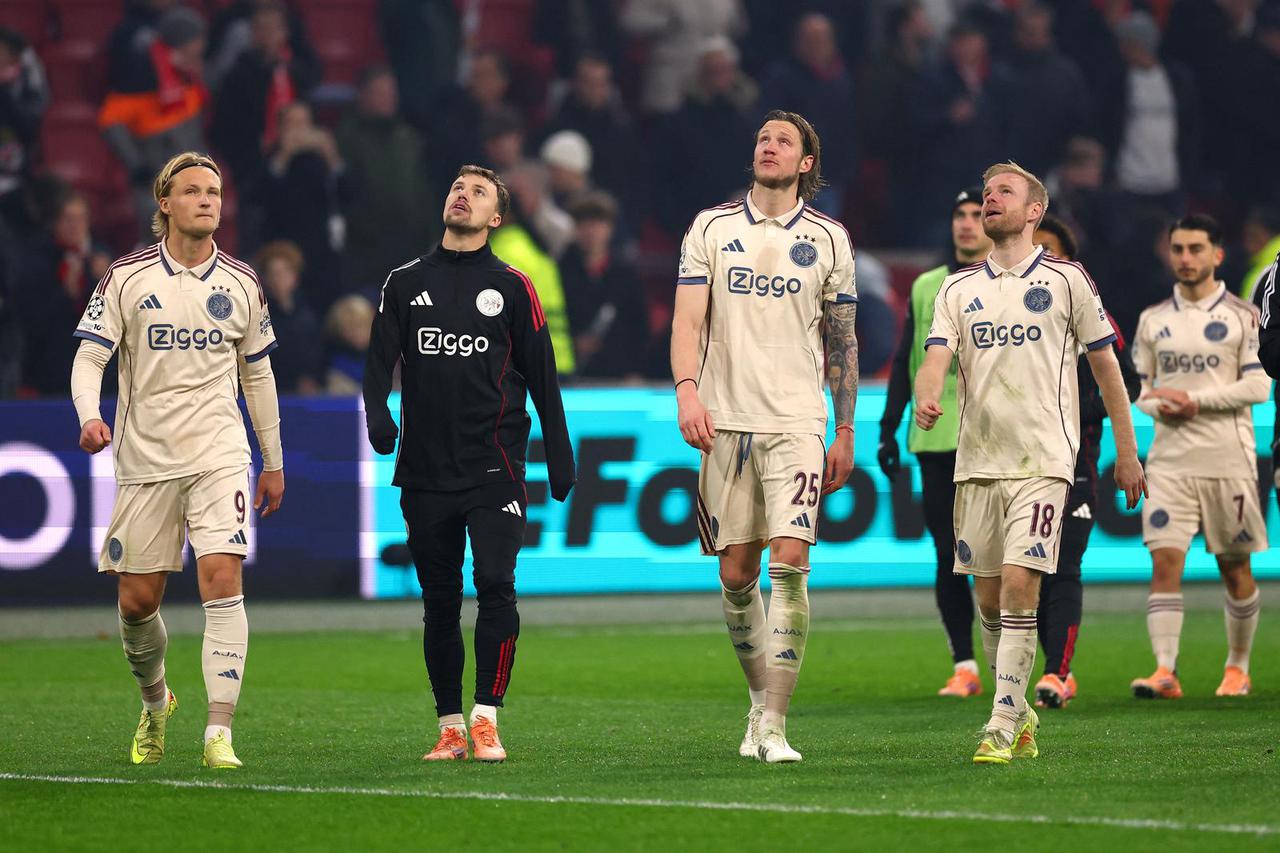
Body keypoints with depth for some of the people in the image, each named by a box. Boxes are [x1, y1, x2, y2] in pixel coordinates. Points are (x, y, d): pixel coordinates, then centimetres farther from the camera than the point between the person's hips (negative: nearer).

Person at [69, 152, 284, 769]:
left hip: (220, 456, 0)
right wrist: (89, 416, -24)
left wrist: (273, 462, 18)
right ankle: (156, 702, 34)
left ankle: (219, 734, -19)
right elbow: (89, 355, -4)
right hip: (145, 458, 0)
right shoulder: (127, 277, -1)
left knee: (222, 580, -17)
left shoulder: (241, 283, 7)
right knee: (136, 601, 4)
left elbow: (257, 373, 16)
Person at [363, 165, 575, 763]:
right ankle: (450, 728, 12)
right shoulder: (406, 283, 10)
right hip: (425, 470, 2)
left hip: (493, 466, -2)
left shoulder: (511, 287, 5)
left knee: (494, 585, -16)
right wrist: (378, 413, -15)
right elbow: (380, 359, 5)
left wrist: (559, 455, 6)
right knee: (440, 602, 5)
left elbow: (540, 374, 8)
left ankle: (486, 720, -10)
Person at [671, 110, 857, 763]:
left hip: (796, 422, -1)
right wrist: (687, 391, -16)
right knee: (736, 575, 4)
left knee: (789, 564, -15)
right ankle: (760, 696, 26)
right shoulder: (711, 228, 7)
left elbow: (841, 342, 13)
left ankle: (773, 727, -15)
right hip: (725, 421, 1)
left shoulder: (828, 239, 8)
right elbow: (687, 319, 1)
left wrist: (845, 433, 11)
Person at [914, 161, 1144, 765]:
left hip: (1042, 459, -4)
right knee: (989, 599, 6)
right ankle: (1020, 714, 22)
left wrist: (1126, 453, 9)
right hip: (977, 461, 4)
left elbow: (1105, 364, 8)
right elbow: (937, 358, -1)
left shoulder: (1066, 280, 3)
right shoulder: (959, 290, 12)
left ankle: (1002, 727, -16)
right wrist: (925, 399, -25)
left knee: (1019, 587, -15)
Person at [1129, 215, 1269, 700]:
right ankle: (1165, 670, -16)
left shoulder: (1242, 316, 0)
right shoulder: (1153, 320, 10)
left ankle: (1238, 667, 21)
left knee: (1234, 568, 6)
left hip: (1228, 460, -2)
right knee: (1165, 560, -11)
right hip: (1170, 460, 2)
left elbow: (1258, 386, -8)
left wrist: (1192, 398, -15)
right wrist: (1159, 407, -8)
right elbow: (1140, 387, 15)